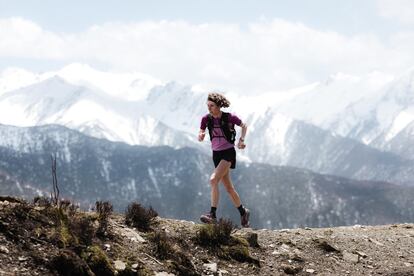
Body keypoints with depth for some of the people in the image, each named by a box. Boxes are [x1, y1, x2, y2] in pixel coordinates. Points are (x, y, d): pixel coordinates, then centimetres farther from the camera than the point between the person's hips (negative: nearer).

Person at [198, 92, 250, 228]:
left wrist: (241, 140, -8)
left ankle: (213, 214, -25)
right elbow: (200, 137, -3)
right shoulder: (206, 119, -3)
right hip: (216, 154, 6)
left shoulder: (229, 117, -12)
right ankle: (243, 212, 30)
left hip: (228, 153, -6)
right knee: (228, 187, 12)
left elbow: (244, 126, 5)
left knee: (213, 180, -24)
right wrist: (201, 136, -26)